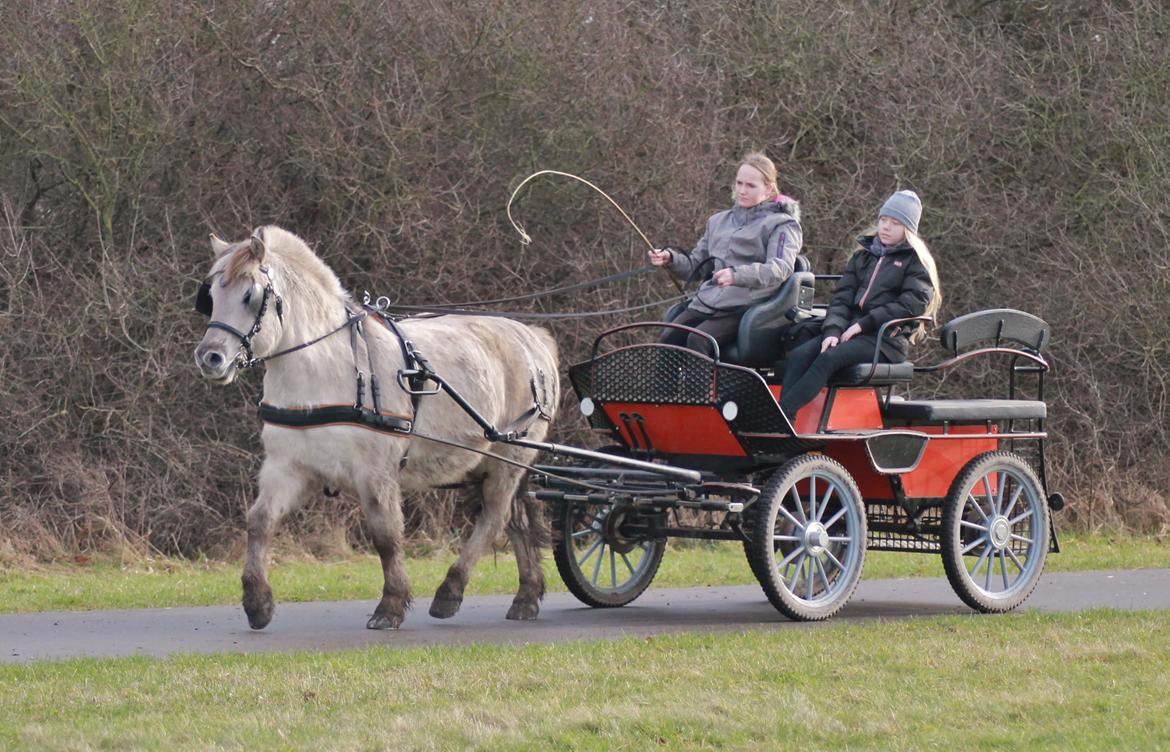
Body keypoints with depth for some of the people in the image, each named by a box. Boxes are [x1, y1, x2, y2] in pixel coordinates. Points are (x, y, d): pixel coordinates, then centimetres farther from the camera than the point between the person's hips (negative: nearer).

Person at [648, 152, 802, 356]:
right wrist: (670, 259, 4)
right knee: (669, 338, -23)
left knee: (698, 340, -32)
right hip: (705, 303, 6)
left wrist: (738, 274, -30)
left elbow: (780, 269, -13)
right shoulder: (719, 221, 26)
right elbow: (694, 265, 27)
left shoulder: (781, 224, 5)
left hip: (744, 307, -5)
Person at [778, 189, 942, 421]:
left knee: (830, 358, -32)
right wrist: (833, 331, -7)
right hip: (851, 331, 5)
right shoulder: (863, 256, 24)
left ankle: (781, 414, -42)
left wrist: (862, 324, -12)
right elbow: (842, 297, 14)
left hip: (887, 339, -5)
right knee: (799, 356, -23)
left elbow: (913, 304, -8)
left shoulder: (915, 261, 6)